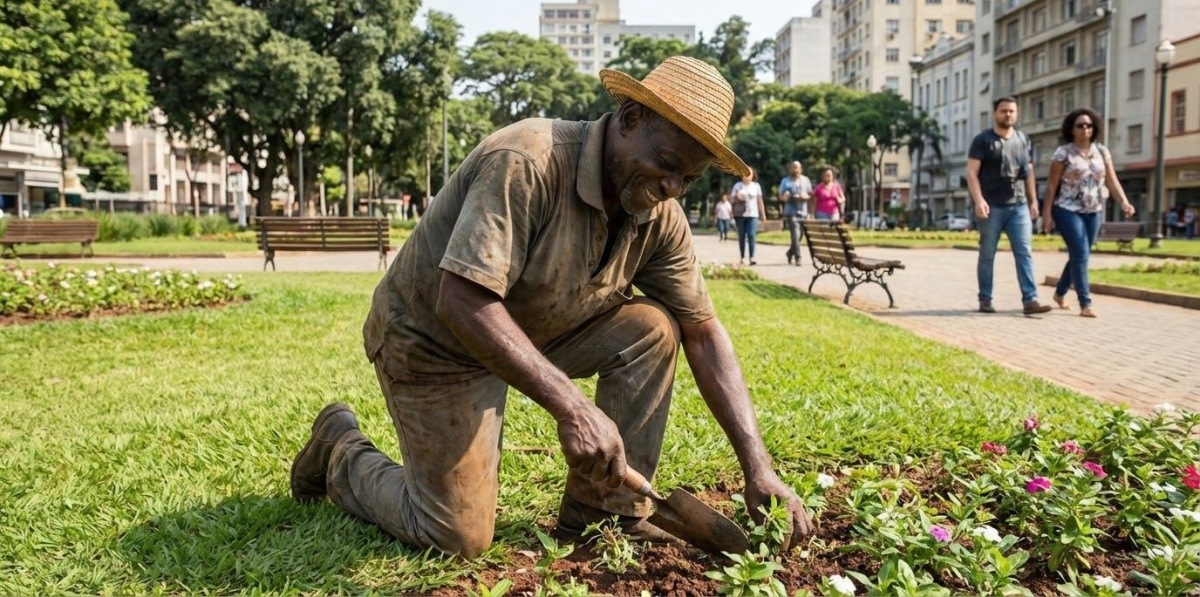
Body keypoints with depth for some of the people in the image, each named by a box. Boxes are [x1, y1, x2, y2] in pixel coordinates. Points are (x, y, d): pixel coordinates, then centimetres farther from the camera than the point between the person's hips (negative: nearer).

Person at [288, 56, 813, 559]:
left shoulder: (658, 216, -9)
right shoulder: (527, 163, -31)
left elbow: (703, 332, -6)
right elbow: (461, 303, -37)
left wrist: (757, 465, -13)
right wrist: (572, 407, -42)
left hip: (536, 330, 7)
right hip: (434, 337, -6)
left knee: (652, 329, -13)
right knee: (459, 538, -5)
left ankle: (607, 511, -2)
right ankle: (340, 451, 21)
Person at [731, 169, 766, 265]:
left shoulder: (756, 186, 8)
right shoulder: (737, 185, 6)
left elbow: (760, 201, 10)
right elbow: (732, 199, 8)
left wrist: (763, 214, 7)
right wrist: (737, 198, -14)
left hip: (752, 214, -1)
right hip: (740, 214, 1)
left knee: (752, 235, -13)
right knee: (741, 236, 4)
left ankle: (752, 258, -15)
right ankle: (742, 258, 10)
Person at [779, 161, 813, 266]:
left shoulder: (805, 180, 13)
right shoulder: (786, 181, 5)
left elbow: (811, 195, 13)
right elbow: (781, 196, 4)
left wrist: (805, 196, -10)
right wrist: (785, 196, -19)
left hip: (803, 212, 4)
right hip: (791, 212, -4)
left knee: (800, 235, 9)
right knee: (795, 236, -12)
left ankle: (790, 252, 31)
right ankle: (797, 257, -12)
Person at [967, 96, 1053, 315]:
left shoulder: (1024, 140, 14)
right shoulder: (983, 140, 0)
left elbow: (1029, 173, 19)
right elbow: (972, 172, -7)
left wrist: (1033, 201, 12)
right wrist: (979, 200, -18)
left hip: (1019, 206, 4)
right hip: (992, 206, -4)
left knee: (1025, 253, -4)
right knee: (987, 255, 4)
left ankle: (1030, 300, -6)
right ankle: (985, 299, 11)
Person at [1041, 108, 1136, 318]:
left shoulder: (1102, 151, 7)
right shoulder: (1063, 152, -6)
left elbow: (1112, 181, 4)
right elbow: (1051, 185, -6)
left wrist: (1124, 202, -12)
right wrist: (1047, 214, -10)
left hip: (1094, 212, 5)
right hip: (1068, 210, -5)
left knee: (1079, 256, 13)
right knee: (1081, 254, -12)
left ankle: (1060, 293, 32)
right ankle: (1085, 303, -10)